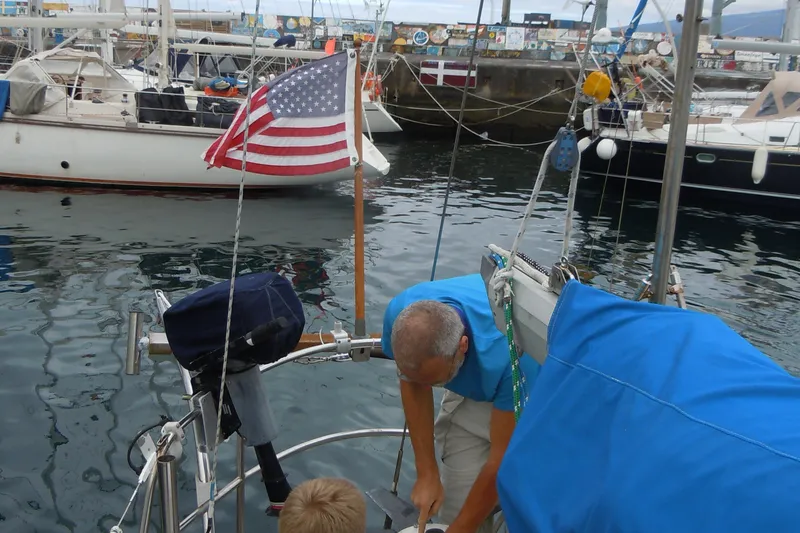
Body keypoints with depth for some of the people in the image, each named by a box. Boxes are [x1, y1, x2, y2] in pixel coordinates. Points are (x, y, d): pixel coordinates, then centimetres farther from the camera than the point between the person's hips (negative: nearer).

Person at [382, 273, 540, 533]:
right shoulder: (402, 313, -29)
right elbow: (413, 386, -9)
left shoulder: (509, 354, -42)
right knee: (457, 505, -3)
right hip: (471, 388, 4)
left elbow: (504, 456, -29)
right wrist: (427, 473, -9)